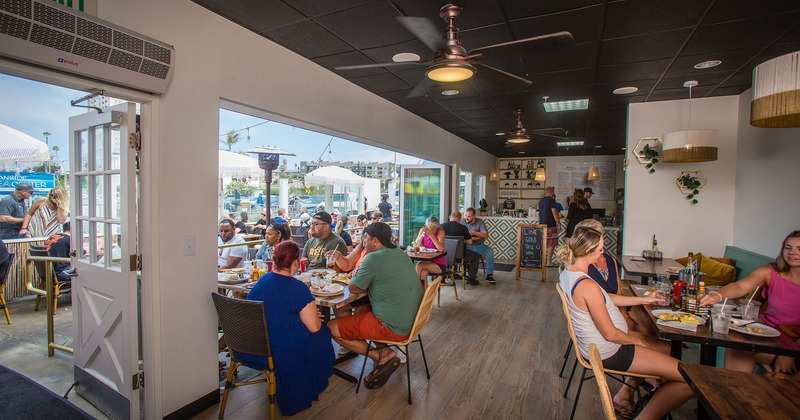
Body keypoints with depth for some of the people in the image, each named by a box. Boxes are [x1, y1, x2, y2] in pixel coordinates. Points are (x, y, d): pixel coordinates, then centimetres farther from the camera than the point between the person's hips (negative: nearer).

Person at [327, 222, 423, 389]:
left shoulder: (373, 259, -18)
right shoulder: (402, 255, 7)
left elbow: (353, 288, -7)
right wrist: (370, 284, 10)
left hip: (393, 327, -9)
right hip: (411, 320, 9)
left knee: (331, 328, 1)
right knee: (362, 309, 29)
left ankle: (381, 356, 0)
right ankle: (383, 351, 13)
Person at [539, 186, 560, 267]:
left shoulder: (541, 200, 12)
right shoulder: (551, 200, -11)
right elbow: (554, 212, -16)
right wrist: (558, 223, -11)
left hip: (542, 225, 7)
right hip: (550, 225, -7)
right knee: (552, 244, 0)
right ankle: (549, 262, 1)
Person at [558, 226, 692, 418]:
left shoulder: (567, 273, -1)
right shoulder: (588, 286, -31)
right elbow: (611, 334, -22)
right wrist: (637, 340, -2)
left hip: (593, 345, 10)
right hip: (607, 353, -10)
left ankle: (625, 394, 32)